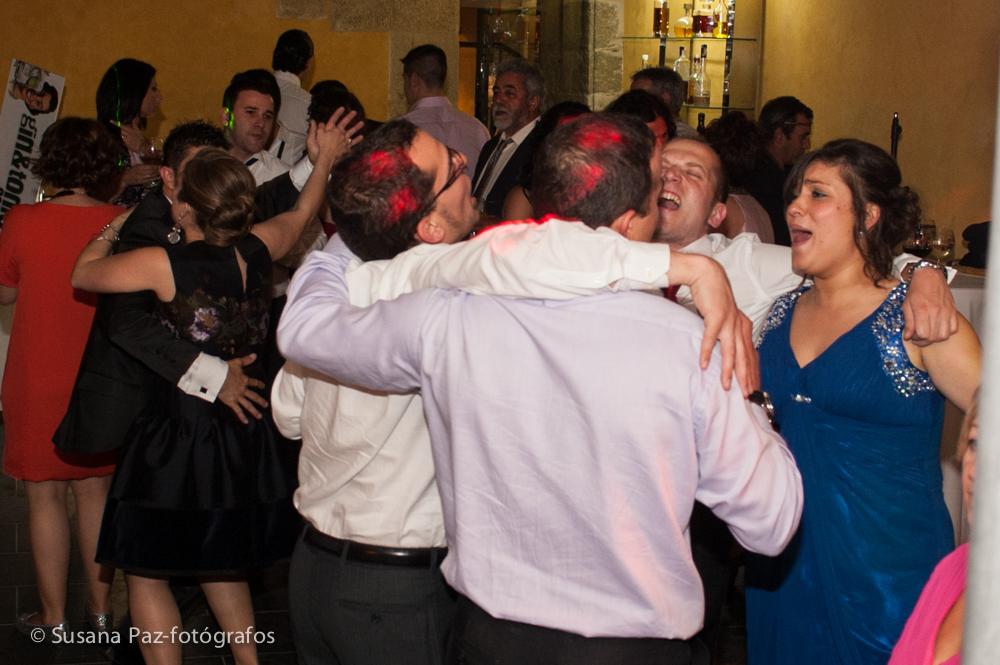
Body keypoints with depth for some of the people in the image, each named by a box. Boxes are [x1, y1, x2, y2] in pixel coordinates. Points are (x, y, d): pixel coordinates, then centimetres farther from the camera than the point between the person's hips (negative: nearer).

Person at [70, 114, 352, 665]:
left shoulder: (164, 264, -20)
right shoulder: (258, 248, -6)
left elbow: (82, 274, -3)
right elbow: (300, 213, 17)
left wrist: (113, 227, 14)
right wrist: (325, 160, 30)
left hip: (180, 430, -6)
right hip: (247, 435, 7)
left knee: (147, 573, 10)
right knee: (218, 561, 26)